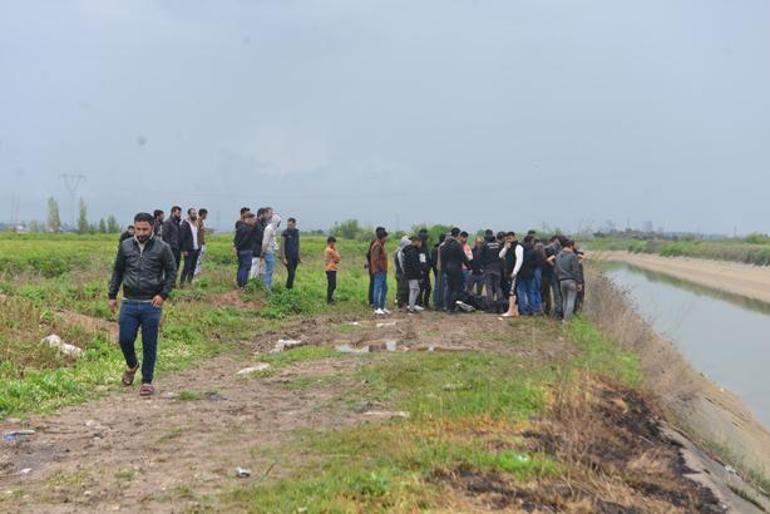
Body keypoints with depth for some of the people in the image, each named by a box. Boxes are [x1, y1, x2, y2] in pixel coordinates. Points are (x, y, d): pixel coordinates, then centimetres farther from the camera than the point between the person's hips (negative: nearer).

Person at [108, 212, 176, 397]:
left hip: (151, 305, -2)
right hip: (129, 303, 2)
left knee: (149, 345, 3)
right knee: (125, 339, 0)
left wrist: (163, 294, -11)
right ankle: (131, 365, 31)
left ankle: (147, 381, 17)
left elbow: (172, 272, 0)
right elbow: (117, 271, 12)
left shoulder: (162, 248, -5)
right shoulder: (125, 246, 4)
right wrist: (112, 295, 10)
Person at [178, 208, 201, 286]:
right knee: (187, 266, -9)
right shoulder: (185, 224, -9)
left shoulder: (197, 224, 14)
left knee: (193, 267, 9)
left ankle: (190, 281, 17)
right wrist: (183, 250, -16)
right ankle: (181, 282, -3)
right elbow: (181, 238, -13)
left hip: (196, 249, 7)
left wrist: (199, 247, 14)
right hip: (188, 250, -7)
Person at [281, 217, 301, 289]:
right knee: (291, 273, -13)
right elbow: (282, 246, -8)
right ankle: (288, 288, -6)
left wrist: (299, 257, 16)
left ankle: (290, 288, 14)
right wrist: (283, 258, -14)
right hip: (288, 257, -5)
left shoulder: (296, 233, 9)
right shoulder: (285, 233, -6)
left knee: (293, 274, 6)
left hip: (295, 257, 5)